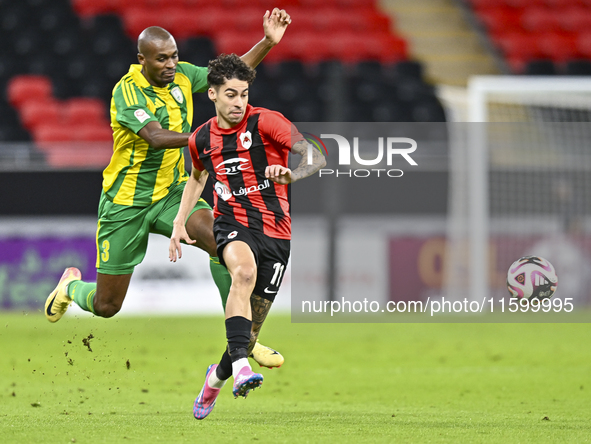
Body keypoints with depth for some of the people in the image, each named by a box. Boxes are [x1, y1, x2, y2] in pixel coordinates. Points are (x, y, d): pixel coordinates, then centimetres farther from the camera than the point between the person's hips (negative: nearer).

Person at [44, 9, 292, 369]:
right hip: (126, 202, -4)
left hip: (172, 192, 4)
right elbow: (156, 137, -36)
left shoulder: (181, 75, -4)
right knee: (106, 306, 3)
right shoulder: (127, 91, -22)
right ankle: (71, 286, 41)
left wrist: (268, 42, -8)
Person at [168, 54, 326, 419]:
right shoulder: (202, 139, 7)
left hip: (274, 232, -1)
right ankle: (241, 367, -47)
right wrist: (179, 222, 21)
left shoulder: (265, 122, -9)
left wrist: (292, 175, -40)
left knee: (252, 328, 4)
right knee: (244, 271, -36)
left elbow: (316, 156, -19)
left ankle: (218, 375, 37)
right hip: (232, 225, 1)